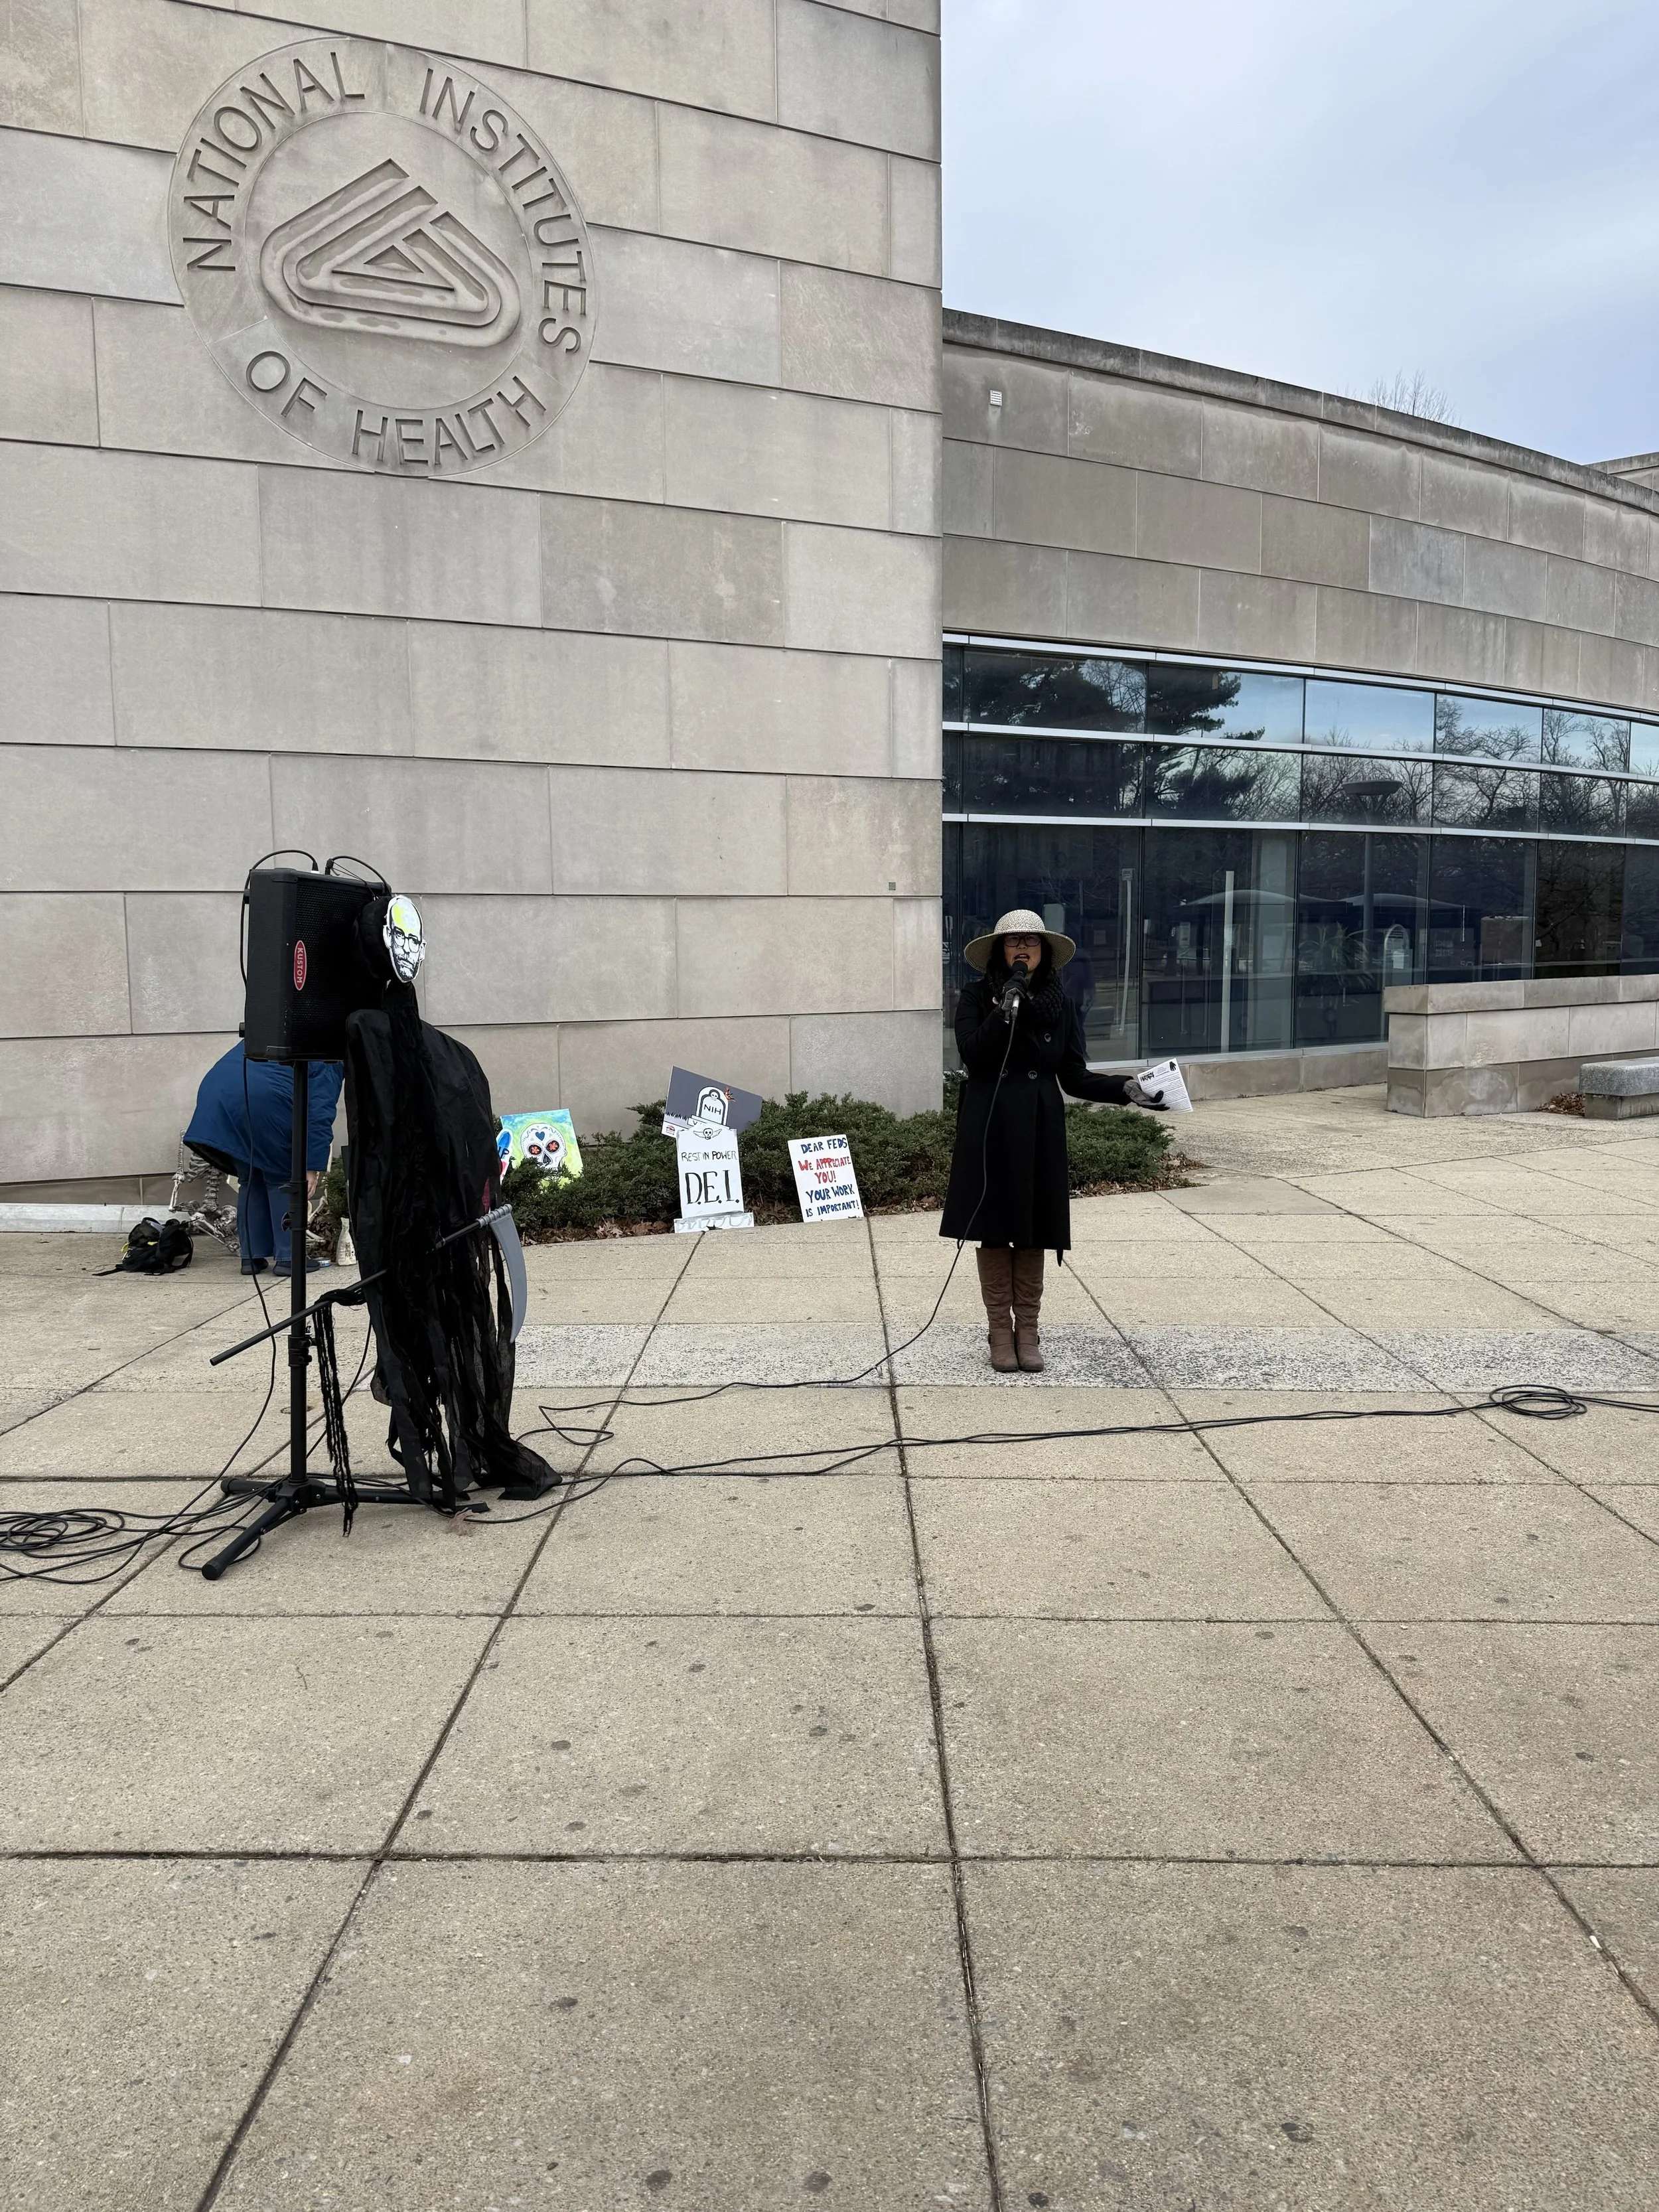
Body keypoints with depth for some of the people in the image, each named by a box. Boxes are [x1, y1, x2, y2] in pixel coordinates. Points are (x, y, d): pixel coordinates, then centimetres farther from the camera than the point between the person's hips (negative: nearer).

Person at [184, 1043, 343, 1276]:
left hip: (216, 1096, 6)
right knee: (281, 1180, 10)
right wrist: (312, 1167, -1)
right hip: (263, 1100, -6)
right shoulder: (328, 1064, 12)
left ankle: (251, 1257, 19)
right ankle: (287, 1257, 8)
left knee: (249, 1180, 18)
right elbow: (319, 1117, 0)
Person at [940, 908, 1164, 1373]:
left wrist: (1125, 1089, -9)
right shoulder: (976, 998, 0)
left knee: (1033, 1230, 7)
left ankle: (1027, 1329, 18)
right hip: (989, 1128, -2)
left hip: (1039, 1129, 2)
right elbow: (973, 1054, -15)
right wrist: (1006, 1009, -23)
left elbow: (1075, 1076, 4)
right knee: (994, 1229, 2)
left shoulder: (1059, 1005, 7)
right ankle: (1000, 1330, 13)